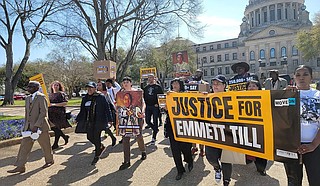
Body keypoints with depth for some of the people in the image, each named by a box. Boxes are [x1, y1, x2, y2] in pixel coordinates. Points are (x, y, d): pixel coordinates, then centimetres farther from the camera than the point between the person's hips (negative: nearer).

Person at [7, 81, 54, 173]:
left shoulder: (41, 97, -13)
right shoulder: (28, 98, 13)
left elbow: (43, 113, -19)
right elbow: (27, 113, 19)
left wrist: (36, 126, -23)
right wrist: (26, 126, 16)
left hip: (40, 126, -7)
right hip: (29, 127, 7)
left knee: (45, 145, 7)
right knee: (24, 145, 4)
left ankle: (49, 161, 27)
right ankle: (20, 166, 10)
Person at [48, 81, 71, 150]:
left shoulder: (61, 94, -4)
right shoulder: (50, 94, 15)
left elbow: (65, 103, -14)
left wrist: (54, 104, -19)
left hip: (59, 113, -6)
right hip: (51, 113, 6)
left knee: (56, 128, -4)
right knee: (53, 127, 7)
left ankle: (56, 144, 9)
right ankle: (65, 137, 28)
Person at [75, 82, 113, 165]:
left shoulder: (101, 97, -5)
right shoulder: (85, 98, 10)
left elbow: (107, 109, -6)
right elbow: (82, 111, 17)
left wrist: (109, 120, -10)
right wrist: (77, 119, 11)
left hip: (99, 121, -6)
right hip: (89, 121, 6)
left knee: (96, 137, -2)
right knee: (89, 137, 5)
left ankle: (97, 156, 15)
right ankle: (101, 147, 33)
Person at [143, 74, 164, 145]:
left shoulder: (158, 87, 0)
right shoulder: (146, 87, 14)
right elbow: (144, 96, 18)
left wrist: (158, 104, -11)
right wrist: (145, 103, 5)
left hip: (155, 107, -5)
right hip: (148, 107, 5)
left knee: (155, 121, -2)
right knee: (147, 121, 3)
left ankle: (154, 138, 7)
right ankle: (155, 129, 31)